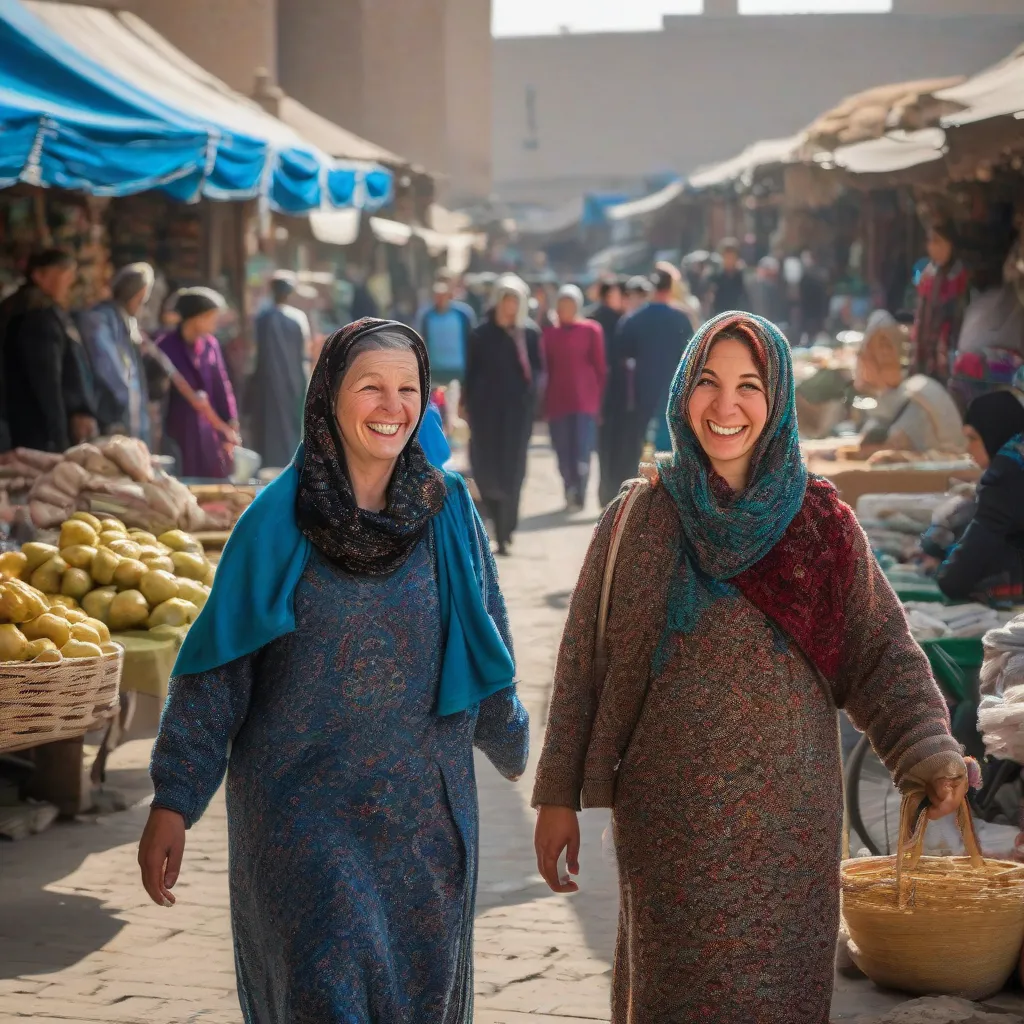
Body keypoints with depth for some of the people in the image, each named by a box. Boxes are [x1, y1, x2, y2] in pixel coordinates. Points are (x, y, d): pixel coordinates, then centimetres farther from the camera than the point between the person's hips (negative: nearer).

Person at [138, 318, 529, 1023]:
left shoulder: (448, 510, 0)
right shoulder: (279, 519, -7)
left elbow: (486, 648, 12)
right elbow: (216, 668, -7)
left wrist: (509, 743, 24)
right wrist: (173, 801, -11)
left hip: (426, 813, 3)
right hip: (304, 805, -2)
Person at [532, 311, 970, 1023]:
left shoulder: (824, 525, -1)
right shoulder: (640, 521, -1)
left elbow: (884, 655, -1)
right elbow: (583, 663, 2)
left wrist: (931, 755, -16)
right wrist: (559, 796, 1)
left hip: (791, 822, 0)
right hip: (668, 817, 0)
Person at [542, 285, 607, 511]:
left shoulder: (591, 330, 2)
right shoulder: (549, 333, 10)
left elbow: (600, 367, 2)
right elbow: (547, 368, 12)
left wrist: (600, 399, -2)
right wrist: (544, 405, 9)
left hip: (585, 401, -3)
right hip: (557, 401, 3)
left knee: (582, 451, -9)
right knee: (563, 453, 3)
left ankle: (578, 495, -6)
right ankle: (572, 495, 13)